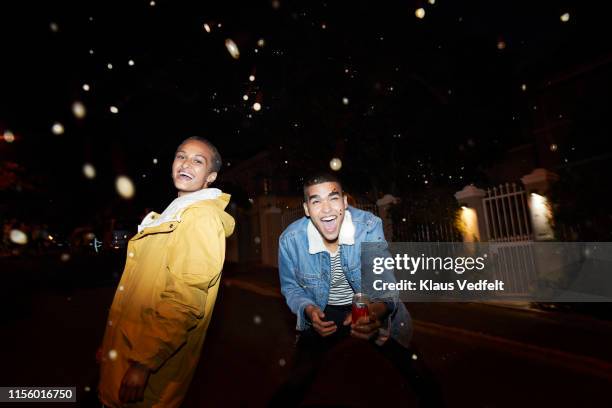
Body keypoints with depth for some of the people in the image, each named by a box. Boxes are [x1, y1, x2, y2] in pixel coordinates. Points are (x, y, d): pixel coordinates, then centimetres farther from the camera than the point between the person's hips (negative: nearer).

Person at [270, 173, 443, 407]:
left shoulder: (369, 225, -23)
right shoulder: (290, 240, -20)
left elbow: (384, 279, -21)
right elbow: (290, 287, -5)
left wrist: (379, 308, -43)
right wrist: (309, 310, -25)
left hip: (371, 312, 0)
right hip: (324, 315, 1)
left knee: (423, 382, 3)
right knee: (295, 387, -3)